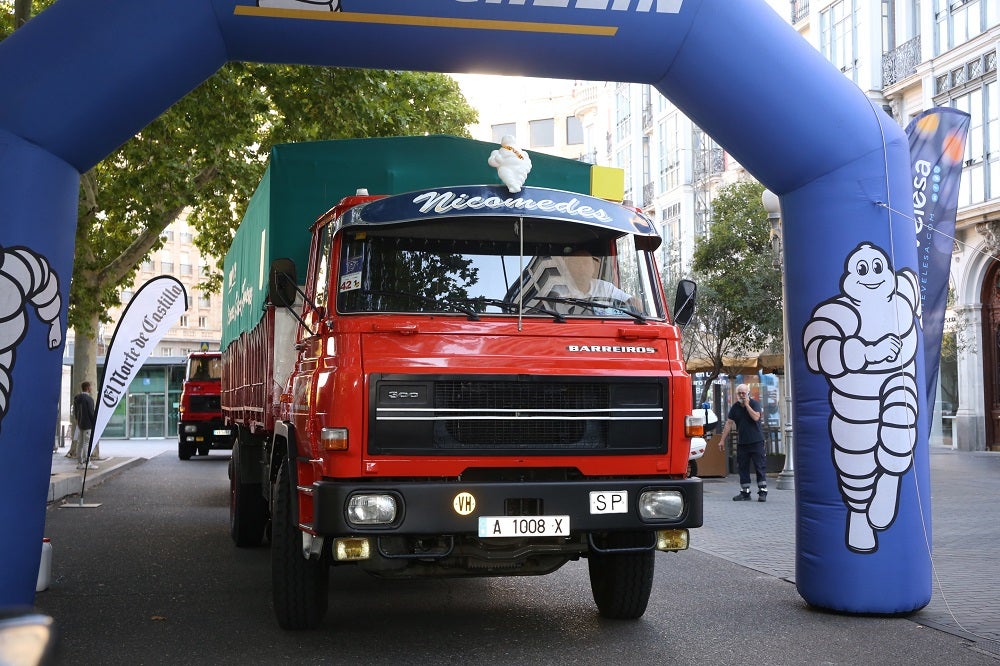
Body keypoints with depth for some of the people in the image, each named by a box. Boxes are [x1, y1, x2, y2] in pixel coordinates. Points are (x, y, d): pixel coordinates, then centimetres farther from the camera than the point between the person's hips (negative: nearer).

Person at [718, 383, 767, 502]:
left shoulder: (755, 404, -3)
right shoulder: (735, 407, 9)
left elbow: (756, 417, -20)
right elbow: (729, 423, 8)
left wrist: (747, 405, -15)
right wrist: (722, 440, 5)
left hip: (756, 441, -4)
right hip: (742, 442, 4)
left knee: (760, 466, -4)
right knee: (743, 468, 6)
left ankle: (762, 492, 0)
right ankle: (745, 492, 13)